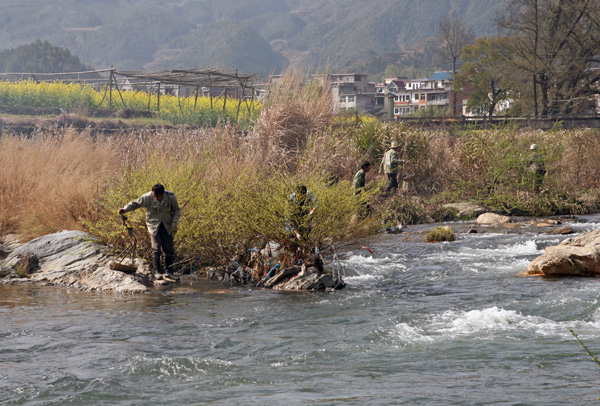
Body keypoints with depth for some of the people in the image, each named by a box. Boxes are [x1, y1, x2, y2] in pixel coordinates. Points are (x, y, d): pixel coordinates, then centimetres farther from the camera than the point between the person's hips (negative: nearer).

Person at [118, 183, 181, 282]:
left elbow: (177, 210, 3)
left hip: (167, 226, 2)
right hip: (154, 225, -1)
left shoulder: (171, 197, -12)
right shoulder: (148, 197, -16)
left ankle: (169, 273, 8)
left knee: (169, 250, -1)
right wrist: (125, 209, -21)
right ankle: (157, 272, -4)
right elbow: (135, 203, -5)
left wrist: (174, 223, -10)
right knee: (156, 248, -12)